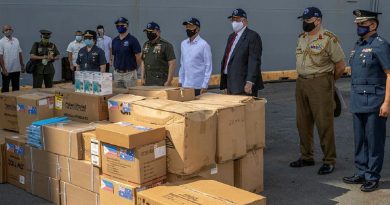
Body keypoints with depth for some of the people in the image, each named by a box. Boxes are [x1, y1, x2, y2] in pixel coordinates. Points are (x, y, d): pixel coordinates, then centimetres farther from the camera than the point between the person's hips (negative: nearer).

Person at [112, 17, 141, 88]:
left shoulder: (132, 40, -8)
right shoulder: (114, 41, 10)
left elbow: (138, 57, -6)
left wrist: (134, 67, 3)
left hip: (129, 73, -5)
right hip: (117, 73, 5)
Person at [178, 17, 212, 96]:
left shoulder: (204, 45, -9)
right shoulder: (183, 44, 9)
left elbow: (208, 66, -10)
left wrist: (205, 85, -15)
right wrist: (180, 81, 11)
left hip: (198, 86, -5)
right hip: (185, 85, 6)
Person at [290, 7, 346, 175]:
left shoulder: (328, 39, -10)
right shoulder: (301, 38, 11)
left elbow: (340, 65, -5)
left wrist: (328, 80, 6)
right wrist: (303, 79, 15)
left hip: (320, 84, -7)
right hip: (301, 83, 7)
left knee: (324, 123, -3)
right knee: (303, 123, 12)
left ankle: (329, 161, 7)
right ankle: (306, 157, 25)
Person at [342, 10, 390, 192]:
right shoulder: (358, 46, 14)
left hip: (374, 103, -8)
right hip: (358, 102, 8)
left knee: (374, 141, 1)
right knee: (359, 140, 13)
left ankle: (372, 177, 11)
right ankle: (361, 173, 24)